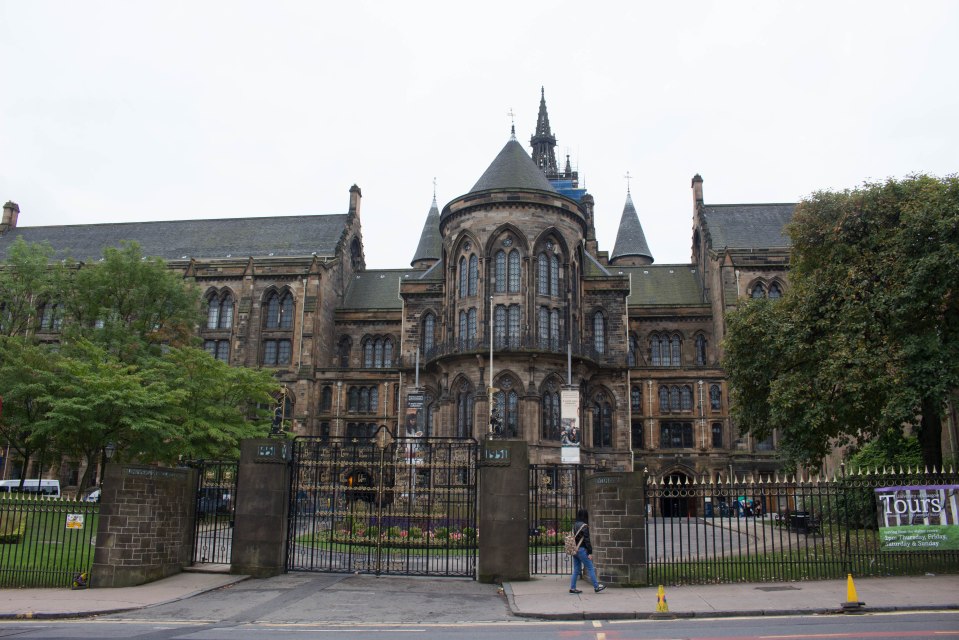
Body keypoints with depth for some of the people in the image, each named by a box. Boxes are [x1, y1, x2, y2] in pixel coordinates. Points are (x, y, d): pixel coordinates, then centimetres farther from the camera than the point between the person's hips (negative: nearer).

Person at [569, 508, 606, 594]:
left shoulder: (574, 525, 10)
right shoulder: (584, 526, -14)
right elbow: (586, 540, -15)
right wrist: (590, 553, -13)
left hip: (574, 550, 8)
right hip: (581, 550, -8)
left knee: (576, 569, 11)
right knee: (590, 568, 1)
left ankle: (572, 588, 10)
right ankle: (596, 587, 6)